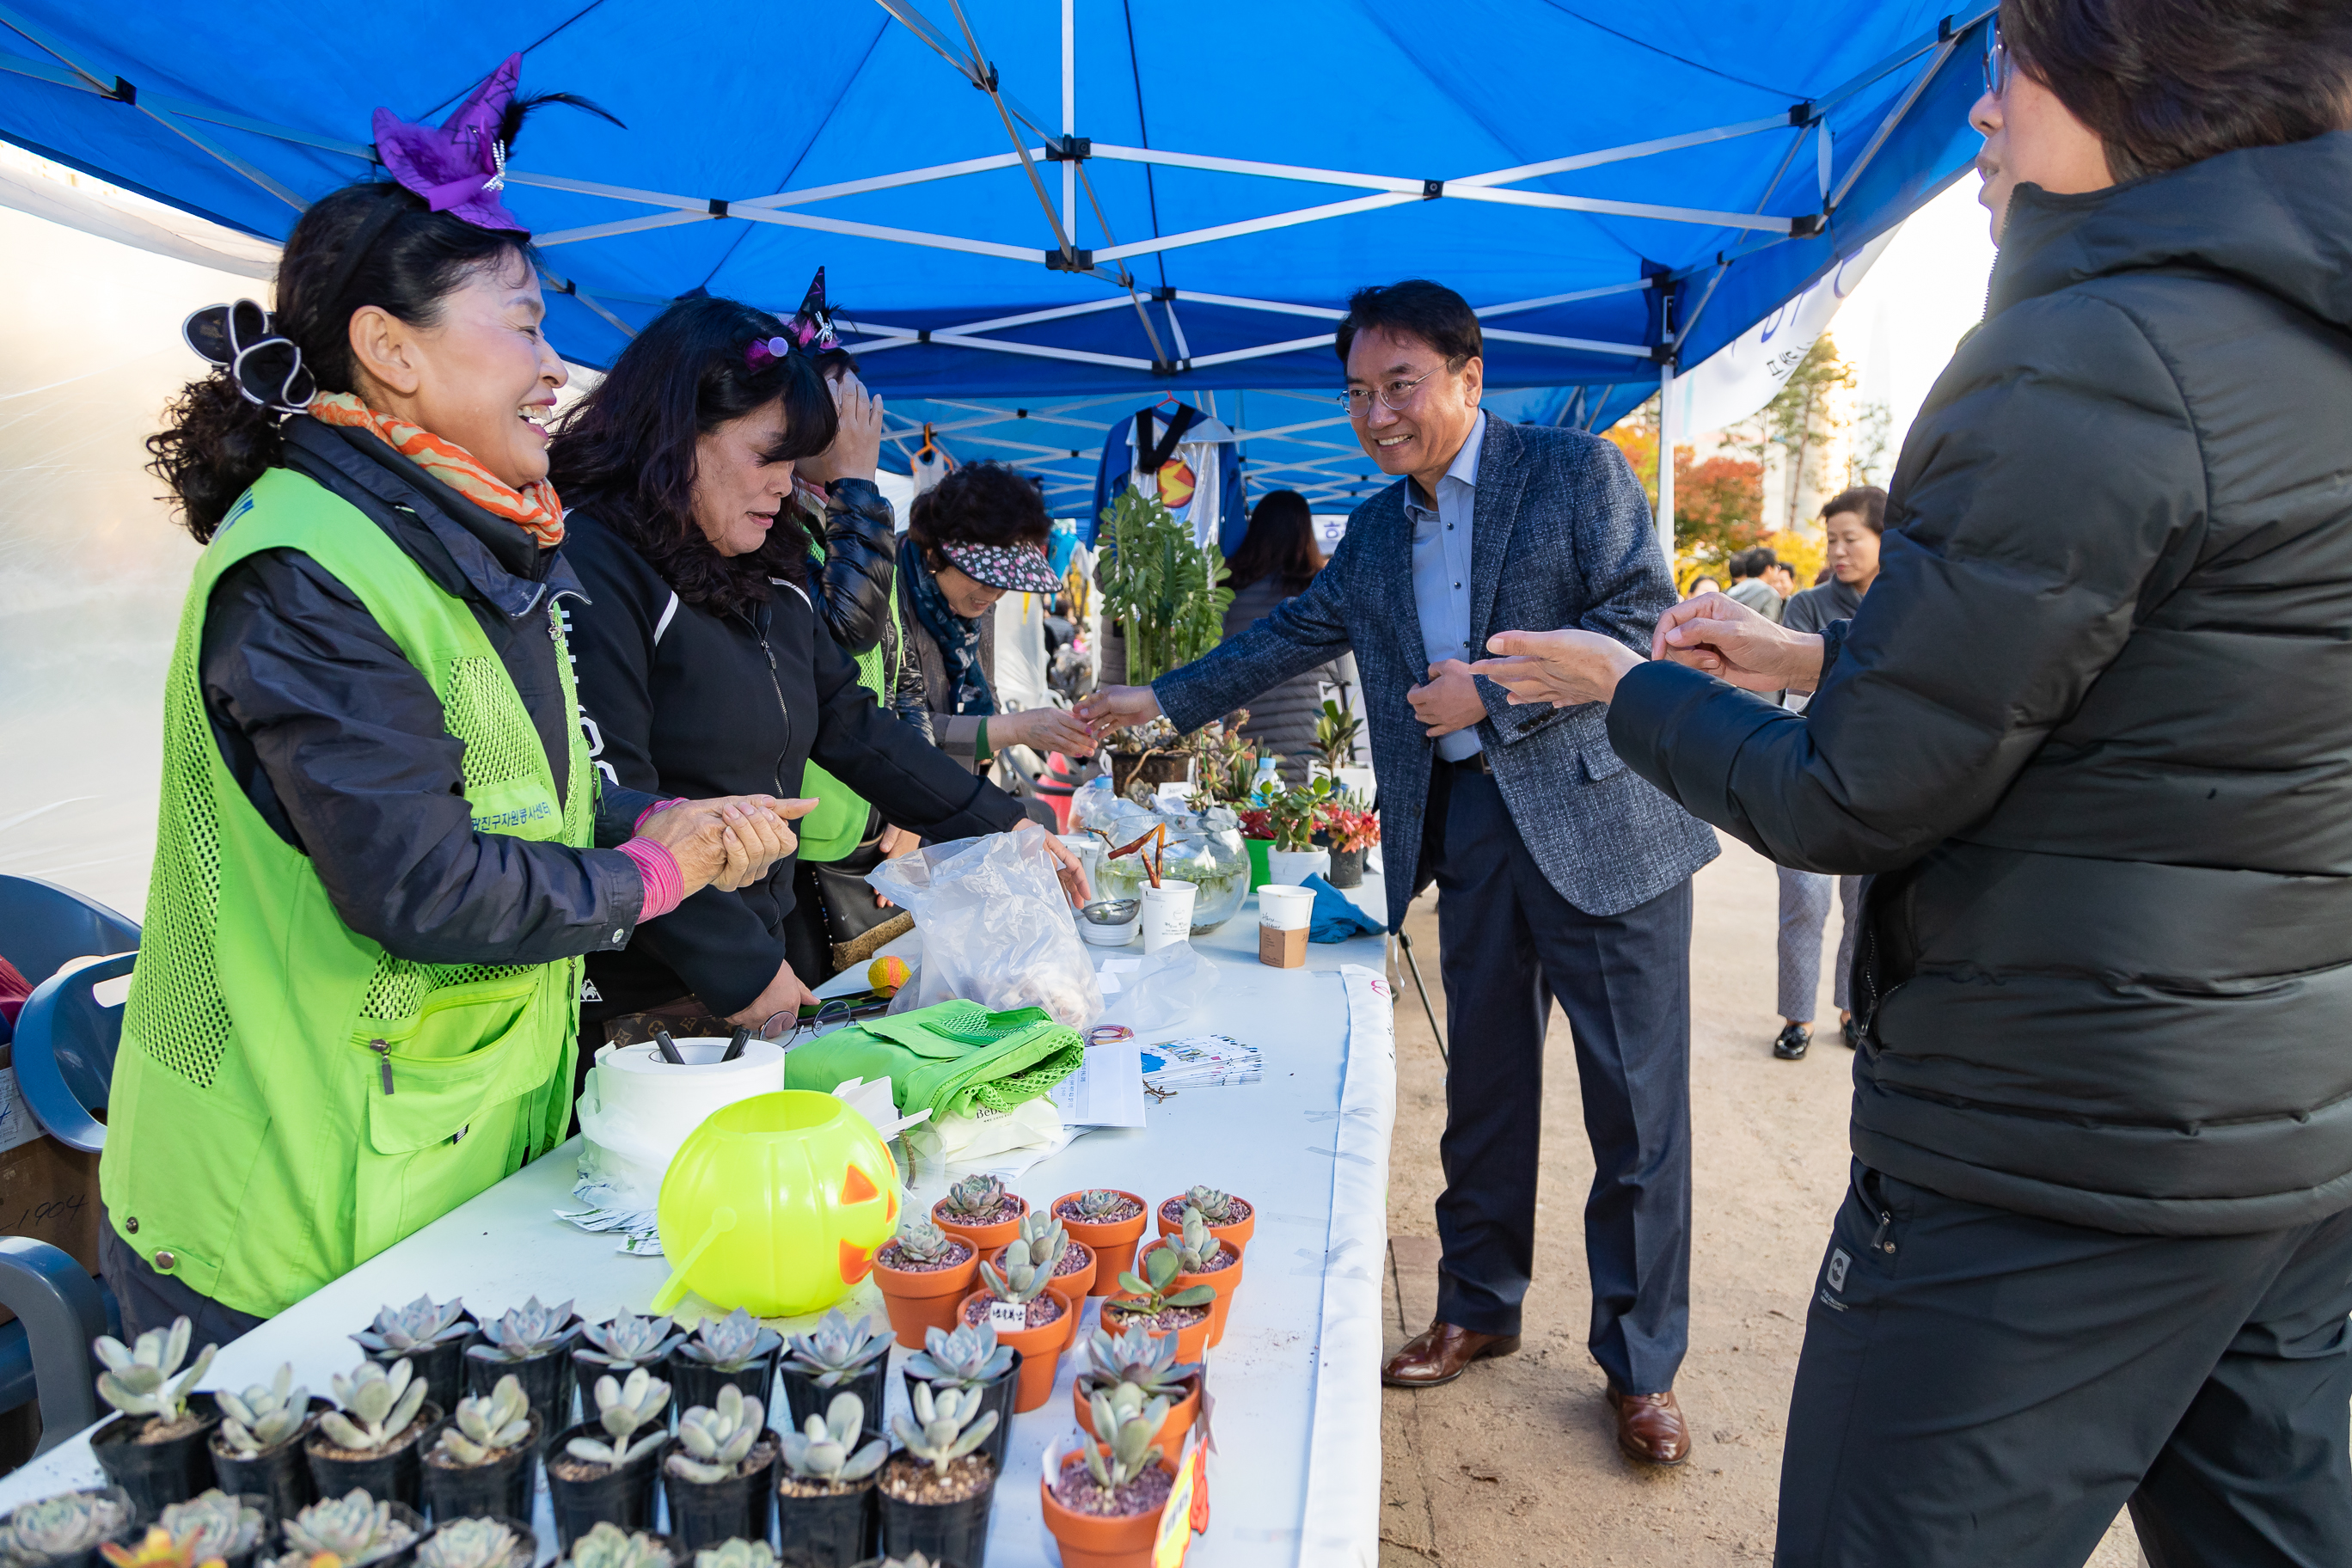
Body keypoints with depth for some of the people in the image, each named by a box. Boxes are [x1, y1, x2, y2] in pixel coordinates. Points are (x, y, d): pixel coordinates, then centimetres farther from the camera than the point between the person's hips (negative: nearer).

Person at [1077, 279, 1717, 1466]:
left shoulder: (1576, 470, -4)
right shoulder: (1376, 532, 14)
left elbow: (1648, 621, -10)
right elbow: (1292, 635, 19)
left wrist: (1495, 690, -16)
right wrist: (1163, 700, 15)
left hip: (1597, 820, -5)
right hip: (1466, 825, 5)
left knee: (1635, 1100, 2)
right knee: (1482, 1082, 14)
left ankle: (1642, 1365, 18)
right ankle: (1479, 1308, 31)